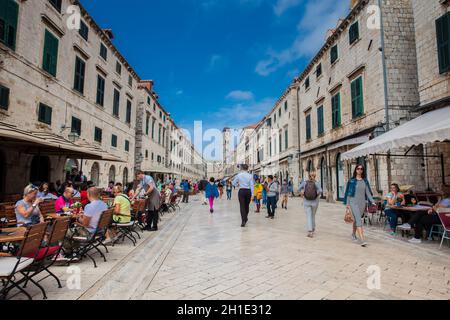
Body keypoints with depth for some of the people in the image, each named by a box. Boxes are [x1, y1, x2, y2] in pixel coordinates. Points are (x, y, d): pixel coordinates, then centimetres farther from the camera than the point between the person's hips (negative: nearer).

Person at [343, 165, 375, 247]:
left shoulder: (365, 181, 8)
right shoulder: (351, 181, -2)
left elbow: (368, 192, 6)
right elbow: (348, 192, 1)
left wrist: (372, 202, -5)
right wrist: (347, 203, -2)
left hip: (362, 202, 4)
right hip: (354, 202, -4)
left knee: (356, 219, 15)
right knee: (358, 220, -14)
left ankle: (353, 234, 37)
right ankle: (362, 240, -19)